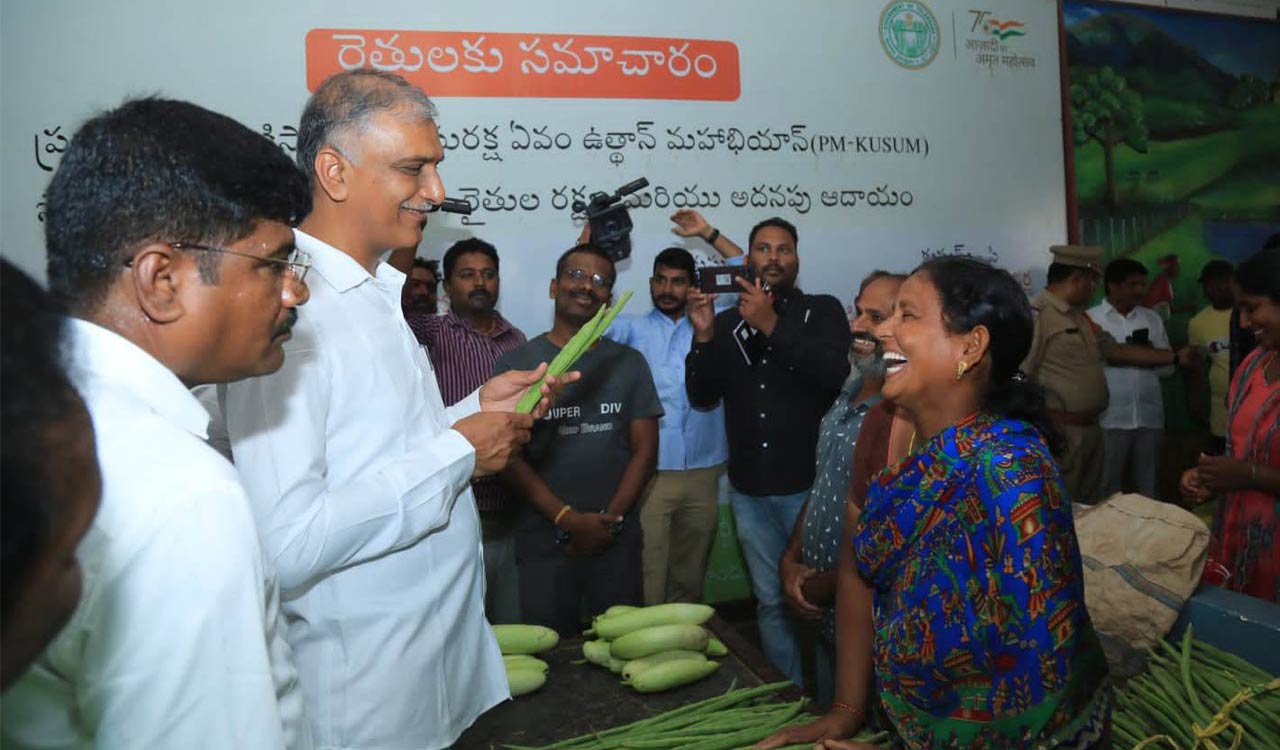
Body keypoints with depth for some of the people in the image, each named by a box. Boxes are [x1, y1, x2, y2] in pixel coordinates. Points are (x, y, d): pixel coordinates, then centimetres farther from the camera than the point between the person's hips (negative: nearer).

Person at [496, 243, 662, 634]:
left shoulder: (628, 363, 7)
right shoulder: (517, 363, -1)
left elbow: (644, 449, 4)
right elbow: (509, 455, -6)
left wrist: (610, 518, -8)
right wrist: (568, 518, -14)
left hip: (617, 538, 2)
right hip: (544, 539, -2)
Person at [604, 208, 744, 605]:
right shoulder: (633, 328, 7)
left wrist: (708, 234, 8)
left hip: (703, 472, 2)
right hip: (649, 472, -2)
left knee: (690, 576, 14)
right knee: (647, 578, -3)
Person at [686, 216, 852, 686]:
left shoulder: (823, 311, 1)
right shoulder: (727, 322, 9)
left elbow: (834, 372, -16)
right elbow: (702, 397, 4)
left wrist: (772, 325, -22)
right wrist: (704, 336, -11)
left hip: (808, 484, -3)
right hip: (750, 489, 3)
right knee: (771, 601, 13)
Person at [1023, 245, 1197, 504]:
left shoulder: (1081, 318, 18)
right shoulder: (1037, 315, -15)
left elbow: (1117, 350, 25)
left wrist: (1176, 357, 26)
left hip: (1089, 428, 10)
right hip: (1060, 431, -10)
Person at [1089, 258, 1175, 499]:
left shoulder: (1152, 319, 13)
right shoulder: (1090, 319, -2)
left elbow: (1167, 367, 12)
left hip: (1150, 418, 4)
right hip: (1110, 419, -4)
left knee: (1148, 489, 13)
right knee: (1109, 491, 3)